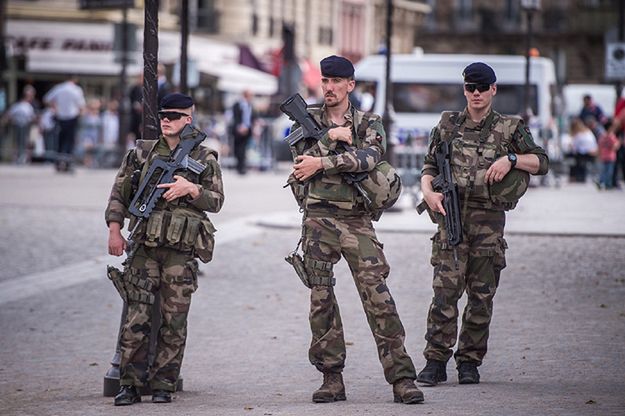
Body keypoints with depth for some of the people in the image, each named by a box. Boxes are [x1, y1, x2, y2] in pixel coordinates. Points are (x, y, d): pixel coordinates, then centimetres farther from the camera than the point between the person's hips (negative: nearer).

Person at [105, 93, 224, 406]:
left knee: (174, 321, 1)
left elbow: (216, 201, 4)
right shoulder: (141, 153, 10)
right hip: (145, 248, 1)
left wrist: (190, 189, -13)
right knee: (136, 318, -4)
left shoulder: (204, 159, 8)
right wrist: (114, 230, 1)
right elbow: (119, 193, 11)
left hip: (182, 252, -1)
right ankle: (129, 385, 0)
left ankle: (163, 385, 8)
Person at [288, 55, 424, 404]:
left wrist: (321, 163, -17)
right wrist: (332, 137, -13)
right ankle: (332, 378, 8)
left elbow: (368, 157, -15)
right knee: (321, 298, 0)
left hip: (358, 221, -1)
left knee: (379, 297, -8)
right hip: (318, 219, 1)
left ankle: (402, 377, -9)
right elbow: (302, 157, -6)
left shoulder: (369, 124, 7)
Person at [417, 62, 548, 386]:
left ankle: (469, 361, 12)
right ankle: (436, 361, -7)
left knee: (481, 295, 3)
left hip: (489, 219, 0)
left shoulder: (509, 128, 7)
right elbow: (429, 166, 15)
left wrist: (511, 159, -9)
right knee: (445, 290, -9)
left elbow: (542, 163, 7)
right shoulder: (448, 125, 11)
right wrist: (428, 191, -4)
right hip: (451, 215, 0)